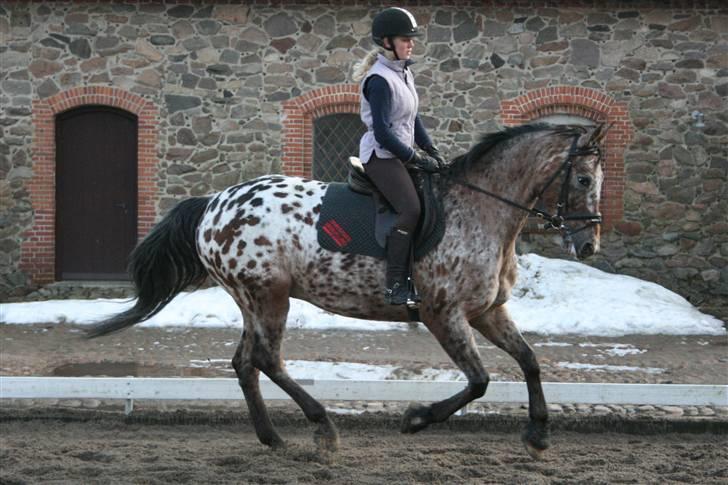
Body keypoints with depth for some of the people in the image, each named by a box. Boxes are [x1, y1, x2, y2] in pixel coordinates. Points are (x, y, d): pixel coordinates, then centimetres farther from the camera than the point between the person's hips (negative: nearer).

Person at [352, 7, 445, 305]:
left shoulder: (404, 73, 12)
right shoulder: (379, 80, -16)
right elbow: (382, 133, -19)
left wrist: (432, 152, 10)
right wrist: (417, 159, -14)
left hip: (400, 155, 10)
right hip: (381, 155, -10)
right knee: (411, 209, -24)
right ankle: (395, 285, -23)